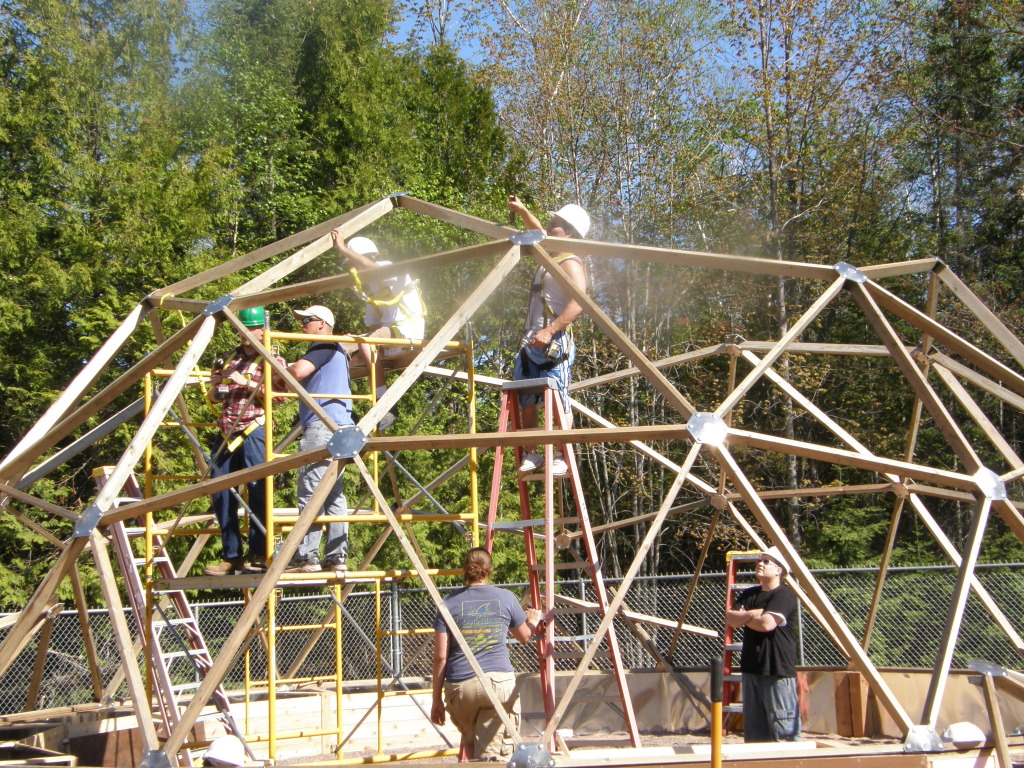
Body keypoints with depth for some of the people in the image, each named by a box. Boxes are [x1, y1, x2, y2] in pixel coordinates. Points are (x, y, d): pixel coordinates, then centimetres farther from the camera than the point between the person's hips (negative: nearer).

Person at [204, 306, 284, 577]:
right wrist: (215, 386, 3)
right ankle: (231, 557, 7)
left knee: (257, 491, -10)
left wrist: (246, 383, -14)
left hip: (254, 430, -6)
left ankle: (260, 555, -8)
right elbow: (212, 399, 26)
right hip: (227, 432, 6)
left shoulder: (272, 359, 7)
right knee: (221, 493, 2)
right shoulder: (231, 358, 22)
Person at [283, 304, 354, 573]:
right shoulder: (338, 350, 27)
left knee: (310, 493, -11)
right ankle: (337, 556, 4)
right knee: (334, 494, 7)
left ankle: (307, 556, -14)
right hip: (338, 427, 10)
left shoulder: (325, 347, -4)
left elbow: (299, 370, -19)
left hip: (322, 426, -10)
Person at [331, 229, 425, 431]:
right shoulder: (368, 286, 20)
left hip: (409, 328, -10)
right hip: (389, 332, 10)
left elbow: (373, 268, -33)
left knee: (366, 344, -32)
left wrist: (343, 249, -29)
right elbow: (374, 324, 19)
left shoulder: (389, 270, -7)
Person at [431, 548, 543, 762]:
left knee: (470, 746, 24)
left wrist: (437, 699, 11)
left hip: (460, 688, 1)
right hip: (499, 682, -1)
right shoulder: (506, 598, 6)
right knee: (492, 754, -3)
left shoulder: (449, 604, 5)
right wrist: (533, 621, 45)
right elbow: (524, 636, 22)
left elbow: (440, 657, 3)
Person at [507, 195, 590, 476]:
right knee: (526, 399, 6)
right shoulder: (550, 257, 20)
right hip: (531, 341, 10)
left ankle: (561, 458, -13)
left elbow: (578, 303, -22)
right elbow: (539, 233, 44)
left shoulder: (570, 263, -8)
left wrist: (550, 331, -29)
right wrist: (522, 212, 34)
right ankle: (531, 454, 10)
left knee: (557, 400, -12)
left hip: (554, 341, -10)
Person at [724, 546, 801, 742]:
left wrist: (743, 617, -3)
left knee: (784, 729, -9)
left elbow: (767, 623, -21)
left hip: (778, 671, -8)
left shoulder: (784, 595, -9)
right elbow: (730, 618, 4)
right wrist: (752, 614, -12)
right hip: (752, 668, 8)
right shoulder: (749, 595, 16)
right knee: (754, 731, 11)